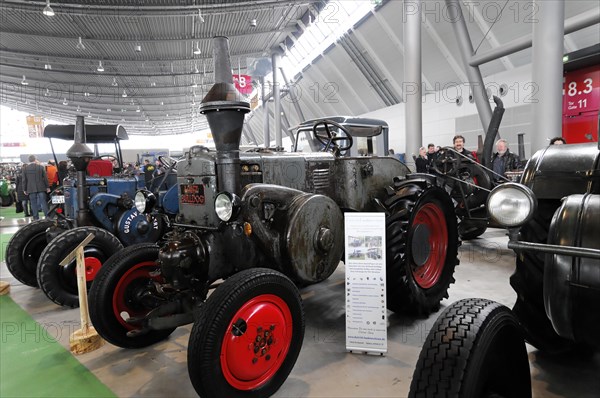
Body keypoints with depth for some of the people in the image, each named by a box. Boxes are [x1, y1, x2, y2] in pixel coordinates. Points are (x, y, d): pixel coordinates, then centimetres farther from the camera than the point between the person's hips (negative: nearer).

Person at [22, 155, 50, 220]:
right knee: (43, 203, 1)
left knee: (34, 204, 5)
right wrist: (47, 187, 7)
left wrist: (24, 189, 11)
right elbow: (45, 178, 0)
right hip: (41, 188, -1)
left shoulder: (25, 168, 1)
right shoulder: (41, 167, -3)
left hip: (31, 189, 1)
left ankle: (36, 218, 8)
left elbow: (24, 180, 4)